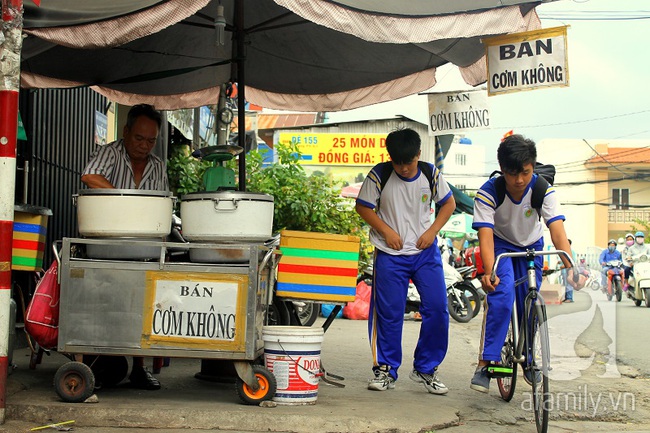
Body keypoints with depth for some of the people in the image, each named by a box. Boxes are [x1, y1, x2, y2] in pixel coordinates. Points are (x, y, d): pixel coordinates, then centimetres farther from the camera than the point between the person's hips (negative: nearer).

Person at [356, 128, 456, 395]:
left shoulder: (431, 174, -1)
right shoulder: (379, 175, -8)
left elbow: (449, 203, 11)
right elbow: (362, 206, 0)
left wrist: (432, 231, -3)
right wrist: (386, 231, -11)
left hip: (426, 252, 2)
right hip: (390, 254, -2)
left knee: (437, 308, -3)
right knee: (389, 313, 0)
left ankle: (426, 369, 12)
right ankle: (385, 369, 15)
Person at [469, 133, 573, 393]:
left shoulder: (543, 189, -25)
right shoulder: (488, 192, -28)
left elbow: (557, 230, -35)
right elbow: (486, 235, -37)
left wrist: (570, 267, -51)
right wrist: (489, 272, -54)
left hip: (532, 247, 2)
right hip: (501, 246, -2)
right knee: (501, 296, -26)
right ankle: (486, 362, -22)